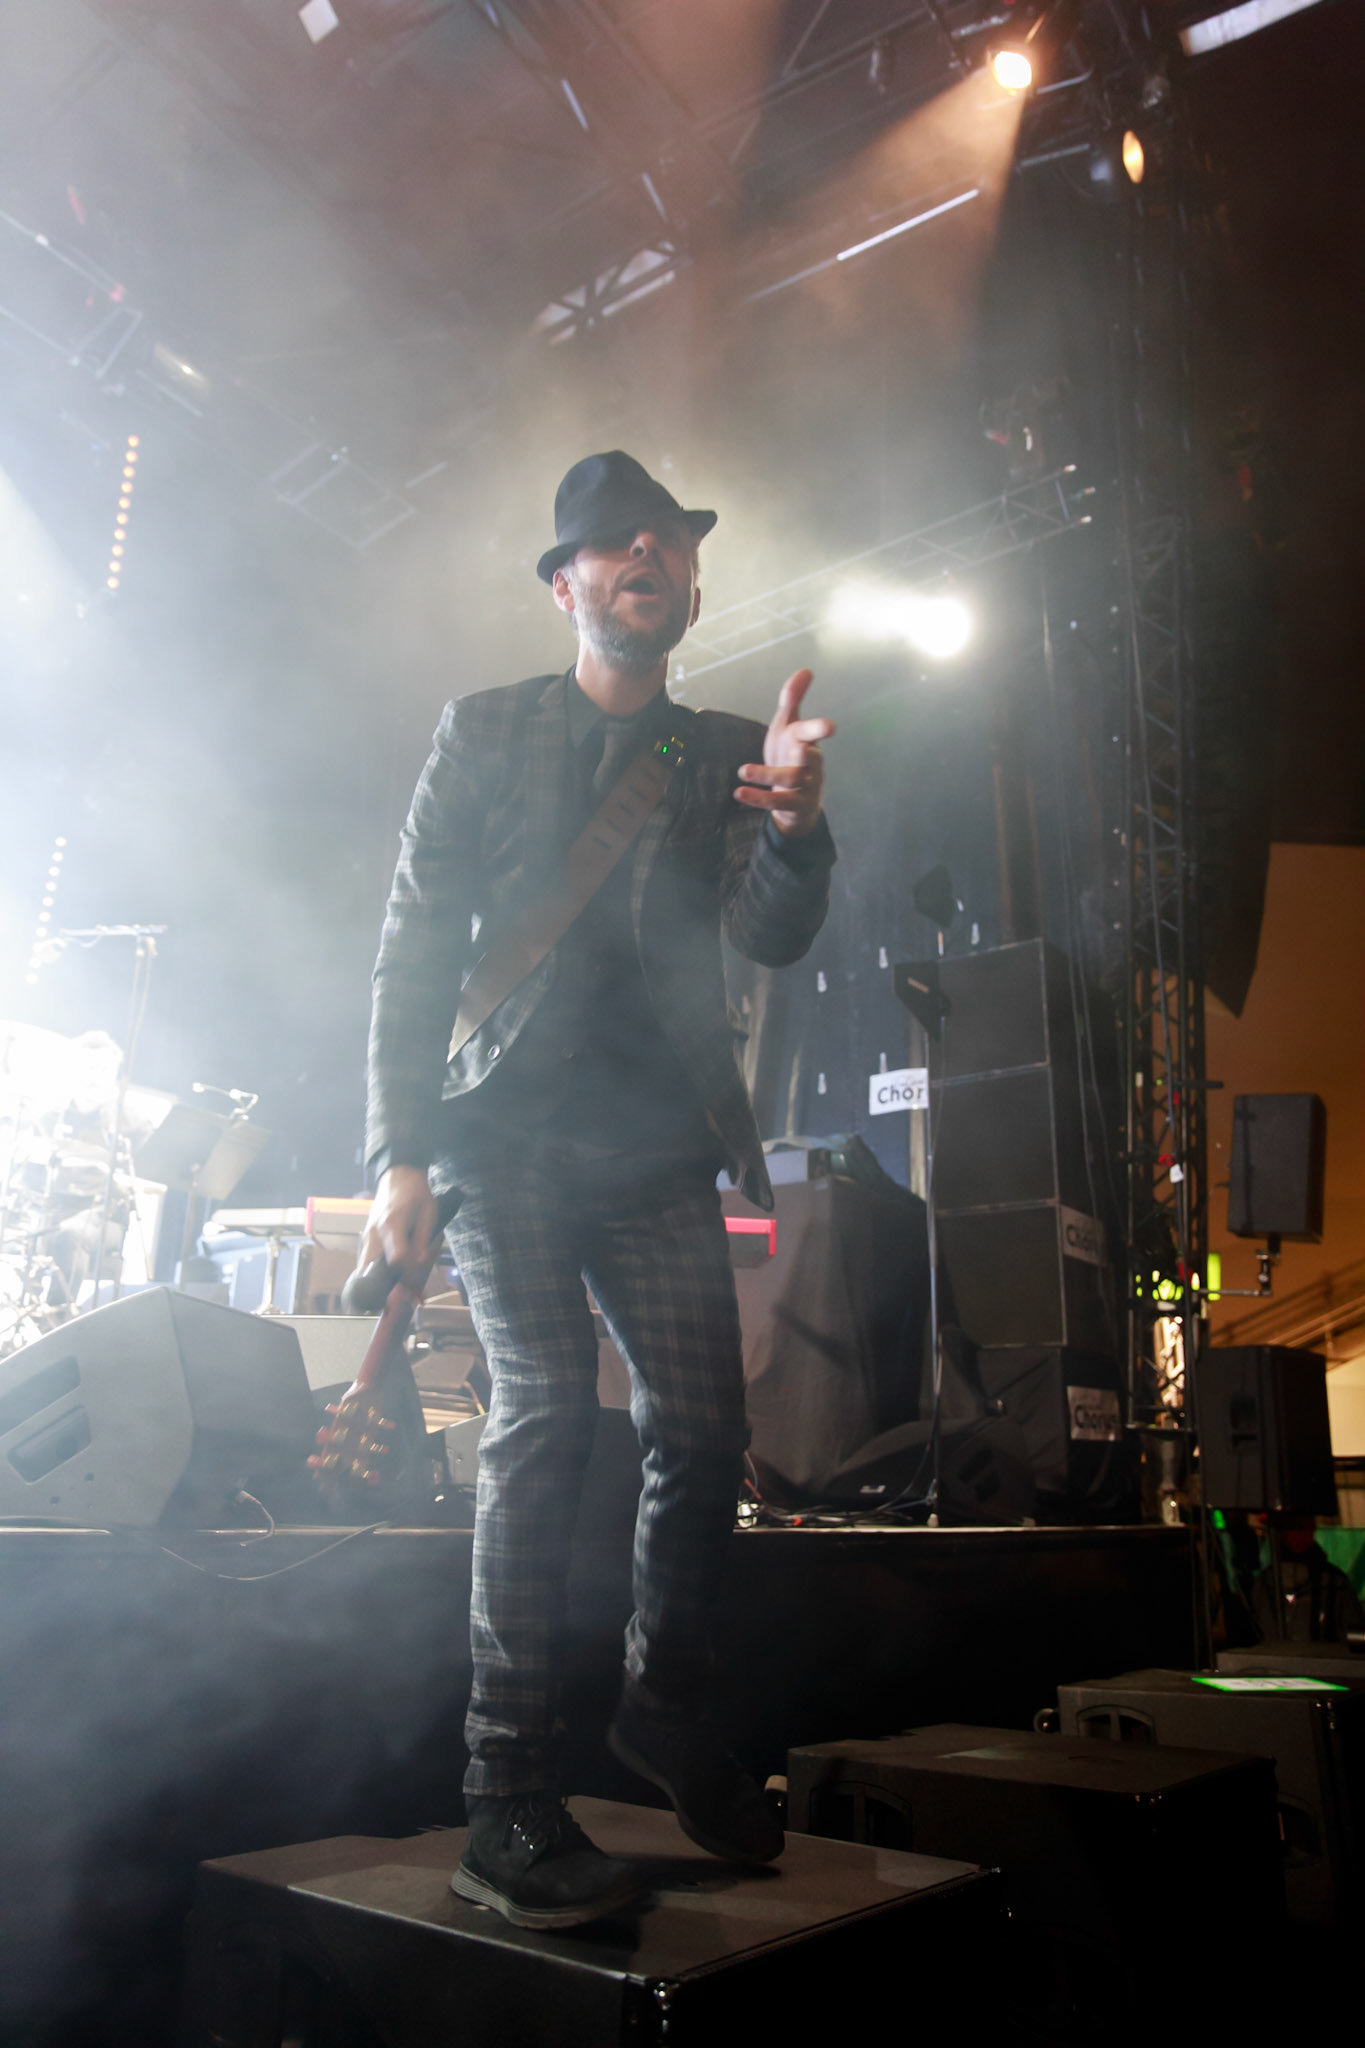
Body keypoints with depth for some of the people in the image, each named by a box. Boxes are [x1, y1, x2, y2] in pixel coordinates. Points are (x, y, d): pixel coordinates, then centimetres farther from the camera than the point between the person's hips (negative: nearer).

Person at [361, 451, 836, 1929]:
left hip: (659, 1150, 3)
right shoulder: (484, 730, 7)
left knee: (703, 1432, -2)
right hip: (510, 1130, -2)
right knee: (546, 1407, -17)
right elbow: (414, 952, 3)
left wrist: (794, 823, -24)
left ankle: (665, 1707, 24)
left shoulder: (726, 752, 13)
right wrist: (399, 1154, -7)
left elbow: (772, 938, -1)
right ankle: (508, 1802, -6)